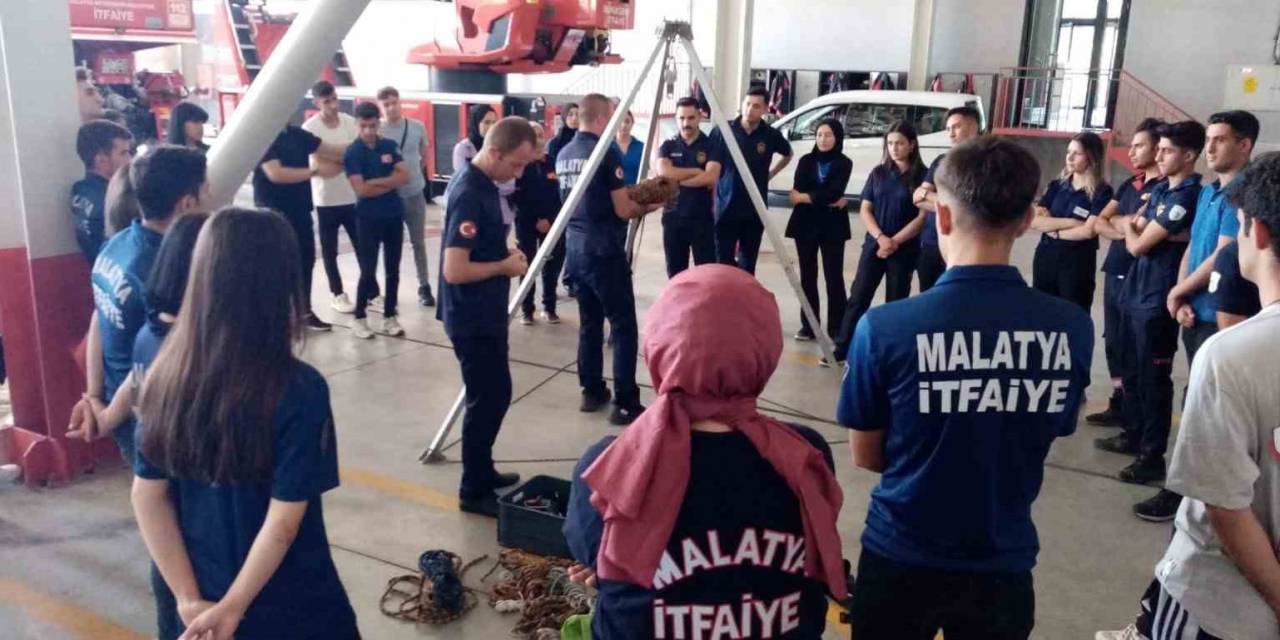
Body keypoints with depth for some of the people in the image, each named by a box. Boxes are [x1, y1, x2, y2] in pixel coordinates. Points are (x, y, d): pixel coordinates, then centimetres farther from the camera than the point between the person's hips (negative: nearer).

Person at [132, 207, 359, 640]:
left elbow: (146, 496, -4)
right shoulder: (300, 390, -23)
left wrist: (189, 599, -2)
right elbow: (284, 521, -22)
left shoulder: (167, 375, -8)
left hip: (205, 602, 5)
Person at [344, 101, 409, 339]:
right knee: (368, 270, 0)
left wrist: (377, 181, -14)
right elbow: (361, 190, -16)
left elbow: (404, 176, -3)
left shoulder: (390, 146, 5)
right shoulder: (352, 152, -8)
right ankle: (359, 319, 14)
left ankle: (389, 318, 19)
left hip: (394, 216, 4)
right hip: (368, 219, -4)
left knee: (393, 270, 8)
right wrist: (390, 183, -8)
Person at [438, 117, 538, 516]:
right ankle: (473, 490, 12)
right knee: (488, 399, -1)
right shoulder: (469, 195, -23)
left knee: (493, 395, 18)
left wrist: (506, 251, 5)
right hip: (473, 318, -10)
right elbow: (454, 271, -27)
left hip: (486, 313, 10)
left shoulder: (484, 183, 7)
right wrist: (505, 266, -15)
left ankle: (483, 472, 33)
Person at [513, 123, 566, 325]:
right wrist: (536, 219, -13)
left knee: (551, 265, 6)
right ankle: (526, 310, 11)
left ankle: (549, 307, 17)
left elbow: (559, 193, 2)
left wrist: (549, 218, -9)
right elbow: (518, 198, -9)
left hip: (552, 222, 2)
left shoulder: (553, 163, 4)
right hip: (527, 223, -2)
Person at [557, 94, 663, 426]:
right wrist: (651, 204, 6)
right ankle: (625, 403, -3)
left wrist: (633, 193, 22)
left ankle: (592, 391, 21)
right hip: (605, 251, -8)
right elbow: (624, 210, -13)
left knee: (589, 322, 15)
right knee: (623, 326, -3)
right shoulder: (605, 152, -13)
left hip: (575, 248, 8)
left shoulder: (564, 154, 11)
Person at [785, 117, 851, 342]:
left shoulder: (844, 163, 0)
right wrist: (828, 201, -13)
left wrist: (805, 197, -7)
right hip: (805, 225, 3)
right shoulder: (806, 161, 8)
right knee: (807, 276, 6)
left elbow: (833, 193, -14)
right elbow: (796, 192, -6)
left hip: (832, 227, -3)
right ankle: (808, 325, 13)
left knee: (834, 277, -2)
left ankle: (836, 328, 3)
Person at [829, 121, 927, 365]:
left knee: (895, 303, 6)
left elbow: (923, 217, -8)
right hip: (874, 245, 3)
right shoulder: (878, 173, 6)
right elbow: (865, 211, 4)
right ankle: (840, 349, 4)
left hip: (905, 250, -3)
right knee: (858, 298, 1)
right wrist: (881, 238, -12)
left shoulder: (922, 176, -4)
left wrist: (895, 242, -14)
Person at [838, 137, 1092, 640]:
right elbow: (1046, 436, 3)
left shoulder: (884, 327, -22)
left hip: (901, 557, -2)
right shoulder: (1073, 328, -13)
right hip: (1004, 563, 2)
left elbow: (866, 456, -8)